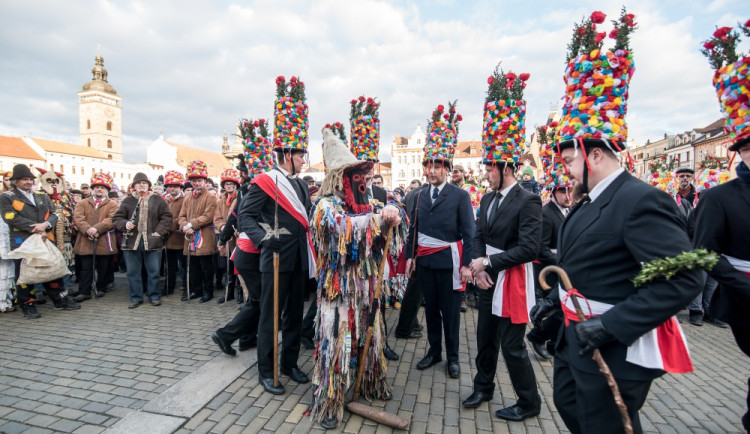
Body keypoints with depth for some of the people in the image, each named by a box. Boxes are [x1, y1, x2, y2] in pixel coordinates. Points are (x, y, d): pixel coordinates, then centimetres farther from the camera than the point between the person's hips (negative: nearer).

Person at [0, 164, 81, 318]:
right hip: (22, 242, -4)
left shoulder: (42, 196, 15)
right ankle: (28, 306, 15)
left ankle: (61, 301, 17)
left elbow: (53, 214, 8)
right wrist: (35, 228, -17)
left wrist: (45, 225, -13)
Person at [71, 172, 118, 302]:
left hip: (105, 242, -1)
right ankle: (84, 292, 11)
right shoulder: (82, 203, 13)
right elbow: (78, 218, -1)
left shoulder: (113, 205, 6)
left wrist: (97, 228, -21)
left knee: (103, 268, 8)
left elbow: (111, 220, -8)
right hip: (86, 242, 1)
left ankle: (101, 288, 23)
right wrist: (87, 230, -18)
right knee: (86, 268, 4)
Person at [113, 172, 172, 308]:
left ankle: (154, 296, 18)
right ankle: (136, 297, 20)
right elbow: (117, 218, 11)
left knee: (153, 271, 4)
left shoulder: (157, 200, 6)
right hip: (131, 242, 2)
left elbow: (166, 217, 3)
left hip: (152, 242, -1)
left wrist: (159, 232, -7)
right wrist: (125, 224, -11)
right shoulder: (127, 201, 9)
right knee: (133, 271, 8)